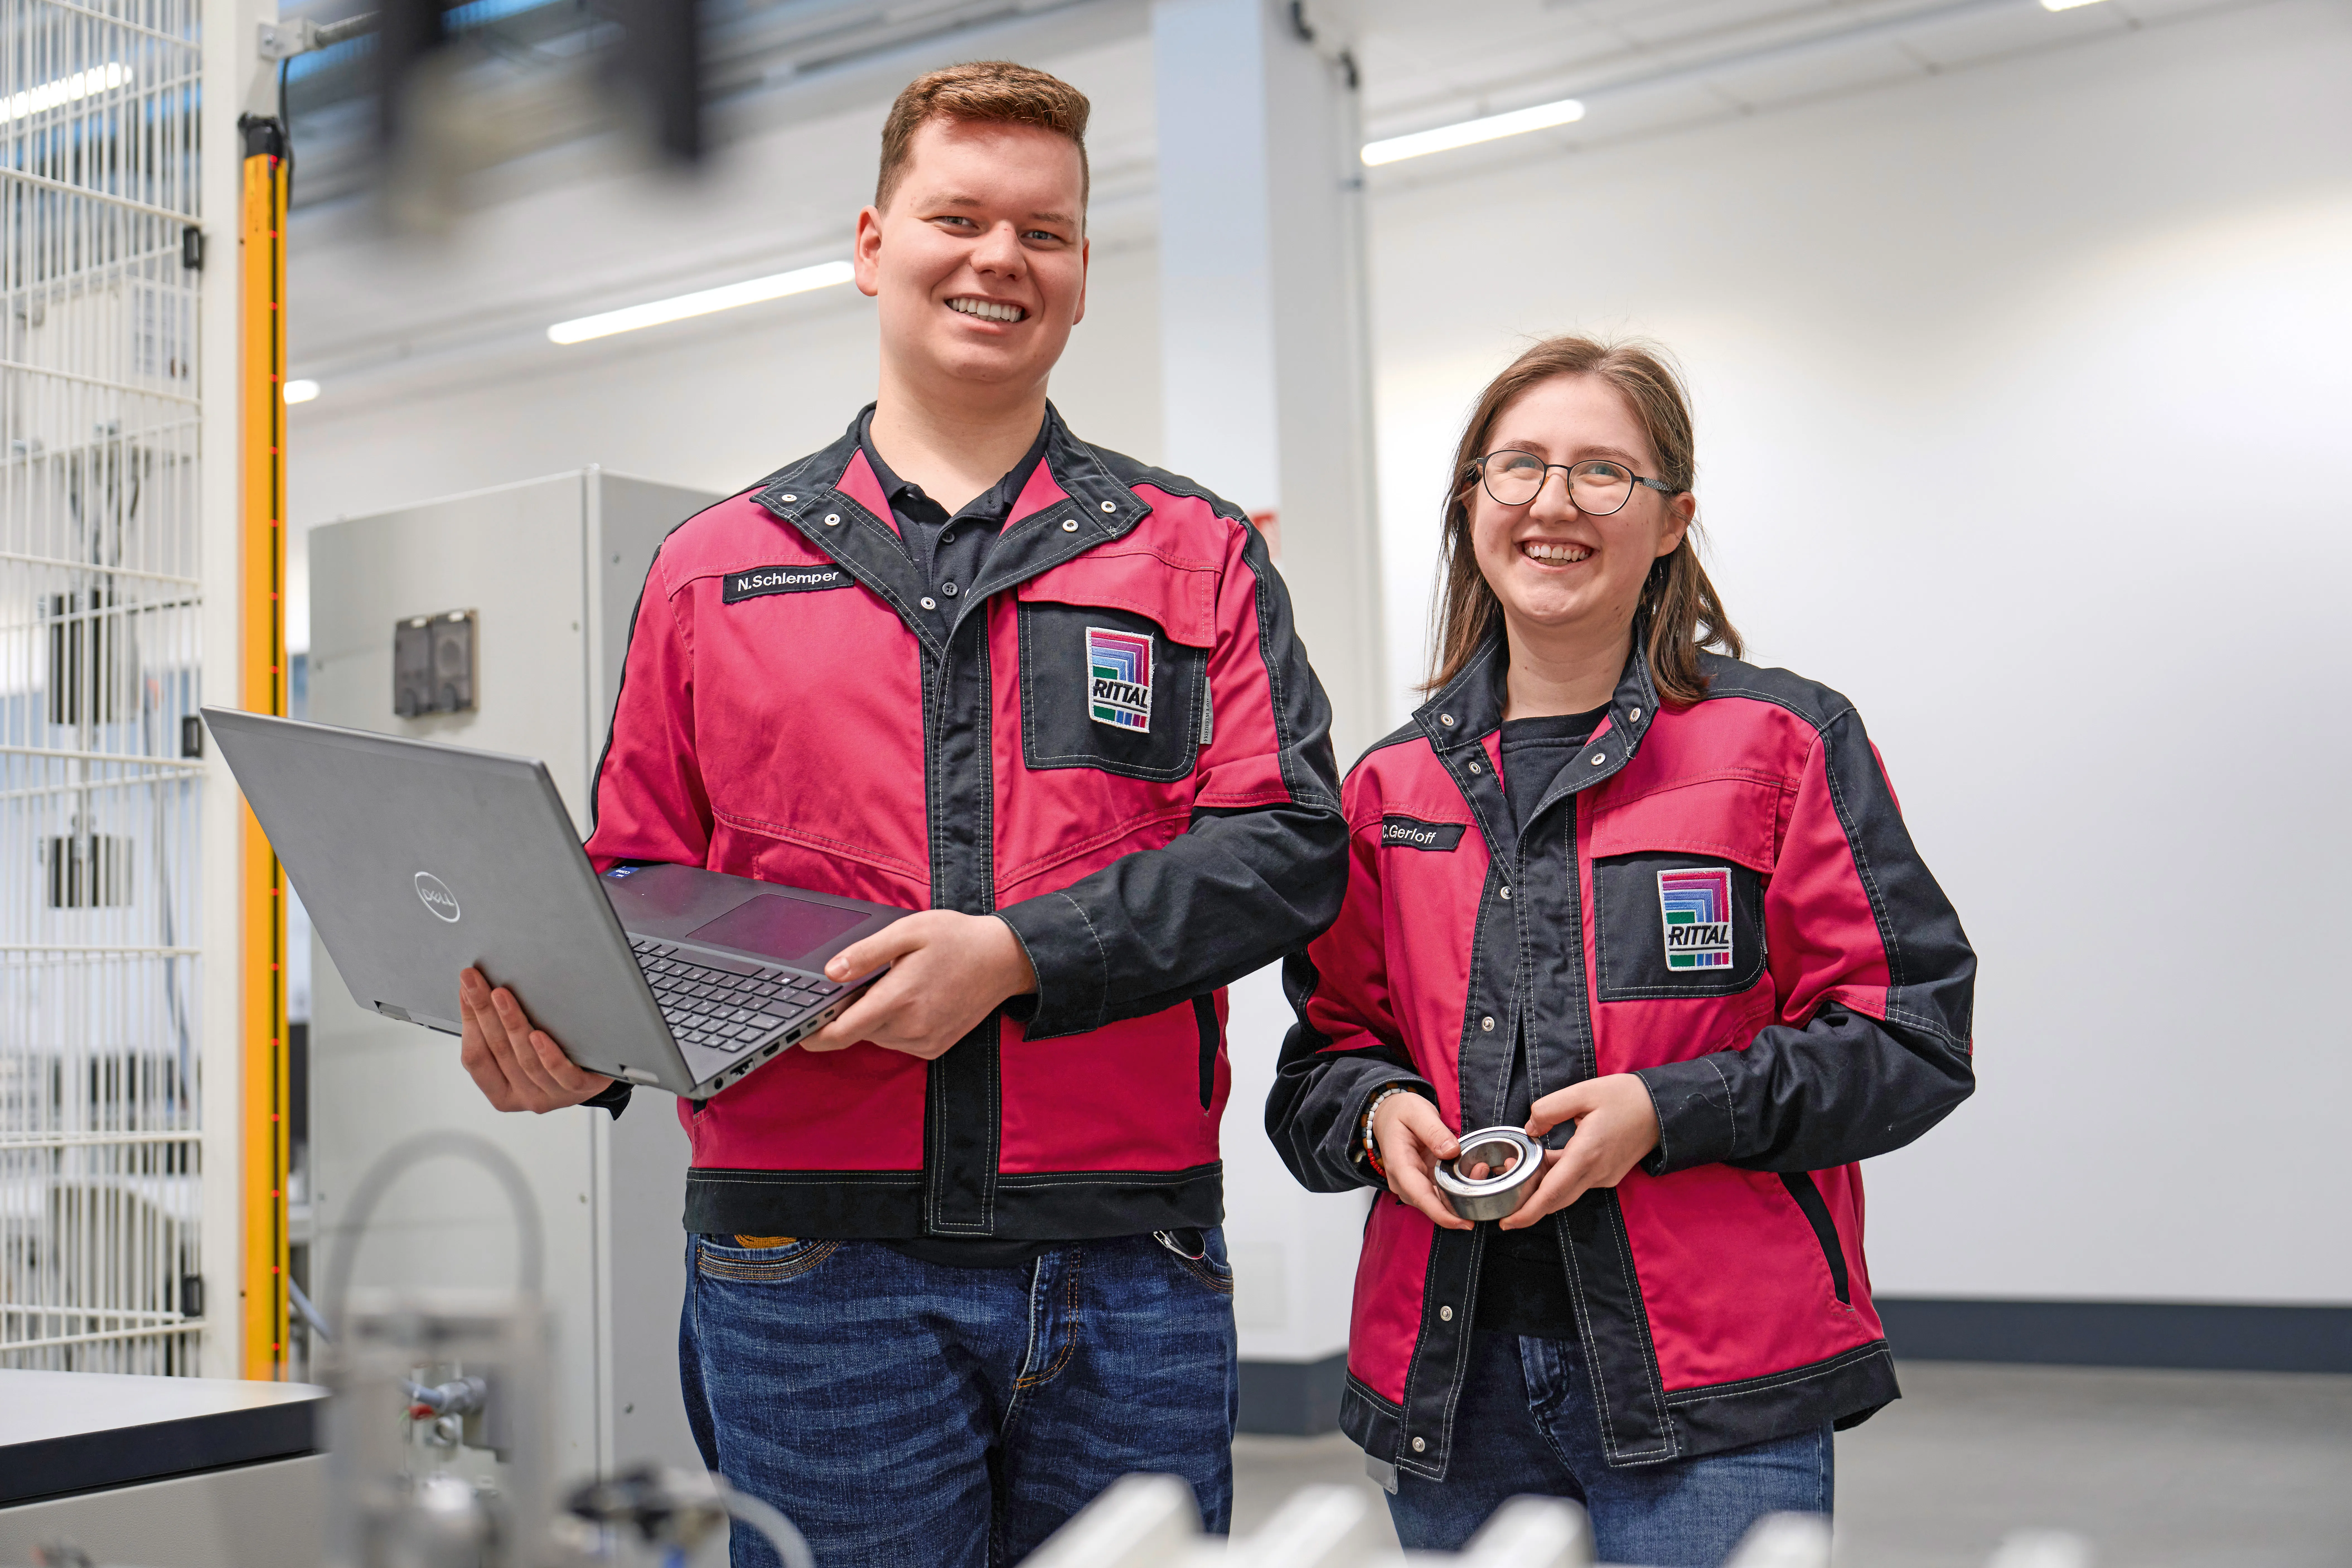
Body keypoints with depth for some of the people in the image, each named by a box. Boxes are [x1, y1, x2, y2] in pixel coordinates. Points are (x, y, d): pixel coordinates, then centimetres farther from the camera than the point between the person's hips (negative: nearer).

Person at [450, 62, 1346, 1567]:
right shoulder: (717, 568, 12)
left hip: (1132, 1273, 1)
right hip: (815, 1261, 0)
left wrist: (1021, 952, -17)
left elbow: (1290, 847, -3)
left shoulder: (1198, 553, 10)